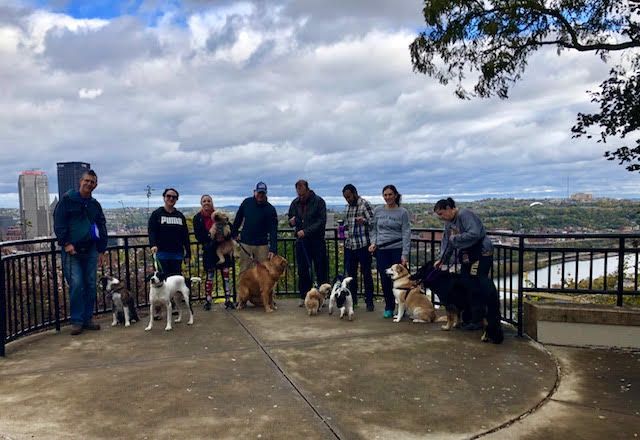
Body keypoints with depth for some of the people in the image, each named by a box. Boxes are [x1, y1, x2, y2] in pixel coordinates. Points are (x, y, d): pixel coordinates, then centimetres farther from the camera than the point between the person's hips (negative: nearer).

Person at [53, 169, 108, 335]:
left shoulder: (95, 205, 14)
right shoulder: (68, 199, 0)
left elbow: (102, 228, 19)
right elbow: (58, 223, -5)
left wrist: (101, 250, 14)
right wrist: (65, 243, -13)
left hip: (90, 251, 5)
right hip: (72, 250, -5)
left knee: (91, 286, 6)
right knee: (76, 285, -10)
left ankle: (87, 319, 16)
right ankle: (76, 321, 1)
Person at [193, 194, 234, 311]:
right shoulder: (198, 218, 1)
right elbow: (198, 236, -4)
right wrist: (210, 237, -18)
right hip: (209, 250, -1)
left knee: (226, 274, 0)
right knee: (209, 276, 3)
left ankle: (228, 300, 6)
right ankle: (208, 301, 12)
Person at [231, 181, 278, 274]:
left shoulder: (270, 209, -11)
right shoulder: (247, 202, -1)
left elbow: (273, 231, -16)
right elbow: (238, 219, 15)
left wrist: (273, 249, -24)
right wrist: (234, 232, 17)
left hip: (262, 245, -2)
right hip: (245, 244, 2)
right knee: (244, 272, 6)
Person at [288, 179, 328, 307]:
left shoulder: (318, 201, -7)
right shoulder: (295, 203, 8)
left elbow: (322, 221, -13)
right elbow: (290, 218, 21)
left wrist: (306, 231, -19)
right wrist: (291, 221, -5)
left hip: (317, 240, -4)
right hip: (301, 241, 4)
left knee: (320, 270, 2)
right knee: (303, 271, 7)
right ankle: (304, 296, 16)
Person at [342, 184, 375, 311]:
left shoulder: (365, 204, -7)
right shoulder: (348, 206, 15)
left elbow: (373, 222, -14)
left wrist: (364, 221, -32)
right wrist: (345, 227, 10)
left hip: (363, 244, -7)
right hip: (349, 245, 7)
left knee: (366, 273, -1)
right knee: (351, 273, 11)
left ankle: (369, 301, 7)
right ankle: (352, 298, 23)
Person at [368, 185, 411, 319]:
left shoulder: (402, 212, -1)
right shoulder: (378, 211, 8)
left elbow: (406, 234, -4)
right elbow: (374, 229, 16)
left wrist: (405, 254, -10)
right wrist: (373, 242, -2)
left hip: (397, 249, -3)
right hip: (381, 250, 3)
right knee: (385, 280, 4)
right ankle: (389, 308, 18)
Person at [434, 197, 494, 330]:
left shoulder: (465, 215, -18)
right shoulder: (448, 223, 10)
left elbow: (474, 234, -30)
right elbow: (446, 243, 10)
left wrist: (455, 238, -20)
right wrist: (442, 259, -3)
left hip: (481, 255, -9)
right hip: (467, 258, 10)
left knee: (476, 288, -5)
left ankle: (477, 321, 4)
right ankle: (466, 319, 23)